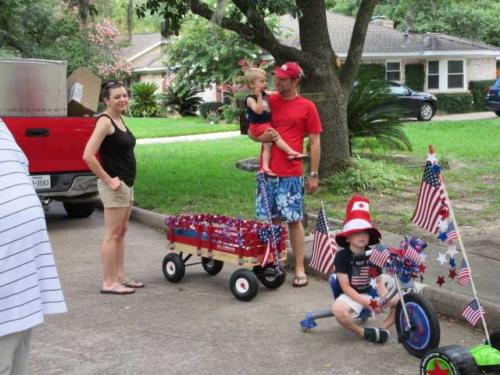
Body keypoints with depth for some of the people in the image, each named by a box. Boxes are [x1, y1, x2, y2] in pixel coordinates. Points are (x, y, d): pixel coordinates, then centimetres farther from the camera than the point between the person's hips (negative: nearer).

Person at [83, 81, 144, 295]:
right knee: (112, 234, -4)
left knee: (121, 232, 14)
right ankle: (108, 283, 2)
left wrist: (127, 182, 15)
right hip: (114, 186, -9)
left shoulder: (119, 120, 11)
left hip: (127, 184, 9)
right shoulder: (105, 121, -15)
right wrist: (108, 180, -20)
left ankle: (119, 277, 23)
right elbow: (88, 155, -24)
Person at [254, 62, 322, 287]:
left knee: (294, 220, 0)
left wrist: (314, 175, -3)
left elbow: (314, 143, 0)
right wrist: (261, 136, -8)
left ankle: (300, 269, 7)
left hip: (291, 175, -3)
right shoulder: (269, 102, 7)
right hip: (267, 172, 4)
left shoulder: (307, 107, -1)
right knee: (271, 220, 8)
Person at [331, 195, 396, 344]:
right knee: (338, 308, -39)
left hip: (369, 294, 5)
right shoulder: (342, 256, -11)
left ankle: (381, 328, -7)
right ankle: (362, 332, -16)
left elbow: (379, 282, 3)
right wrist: (367, 303, -23)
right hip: (350, 296, -5)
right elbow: (345, 287, -15)